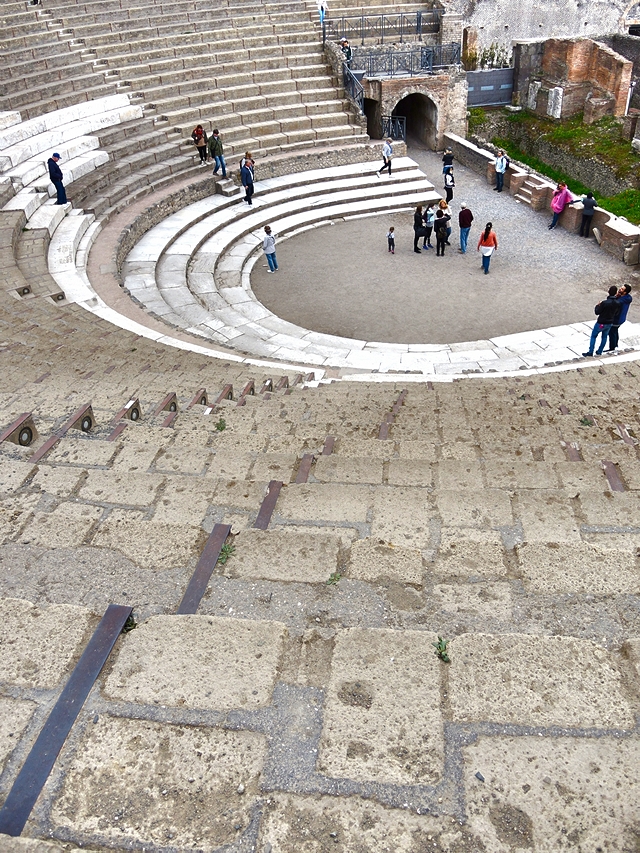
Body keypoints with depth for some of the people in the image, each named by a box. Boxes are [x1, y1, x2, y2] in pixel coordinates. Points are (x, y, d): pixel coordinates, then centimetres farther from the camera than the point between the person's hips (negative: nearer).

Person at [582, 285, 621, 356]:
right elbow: (617, 314, 3)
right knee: (604, 337, 23)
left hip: (601, 323, -5)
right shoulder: (618, 303, -12)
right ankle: (599, 352, 31)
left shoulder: (604, 302, -28)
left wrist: (597, 306, -1)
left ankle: (590, 352, 11)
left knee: (593, 336, 12)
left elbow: (597, 312, -17)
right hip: (610, 323, 5)